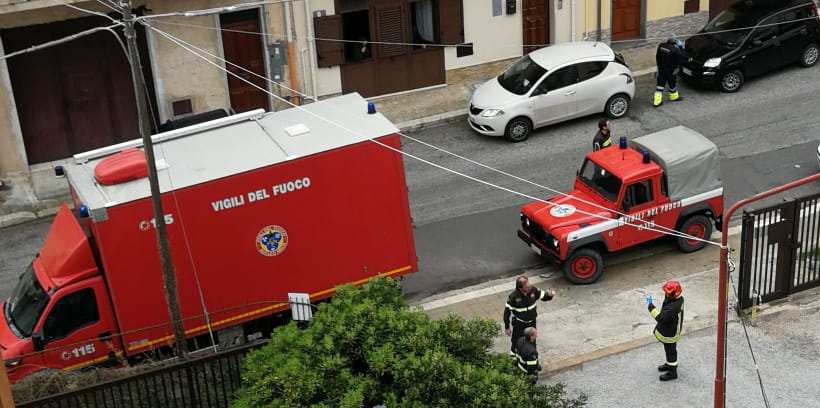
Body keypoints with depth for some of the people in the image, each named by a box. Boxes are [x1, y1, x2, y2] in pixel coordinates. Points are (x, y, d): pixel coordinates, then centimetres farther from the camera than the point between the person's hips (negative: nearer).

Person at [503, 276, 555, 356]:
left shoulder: (533, 290, -17)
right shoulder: (513, 297, -26)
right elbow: (507, 312, -16)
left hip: (531, 322, 3)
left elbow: (543, 295, -1)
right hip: (519, 324, -3)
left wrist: (550, 294, -26)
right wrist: (507, 327, -10)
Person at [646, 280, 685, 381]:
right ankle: (670, 364, 52)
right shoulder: (678, 299, -10)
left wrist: (650, 306, -39)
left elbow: (660, 318, -41)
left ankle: (672, 372, 30)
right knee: (669, 350, 29)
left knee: (671, 351, 11)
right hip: (668, 330, 9)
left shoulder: (673, 307, -40)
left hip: (670, 333, -9)